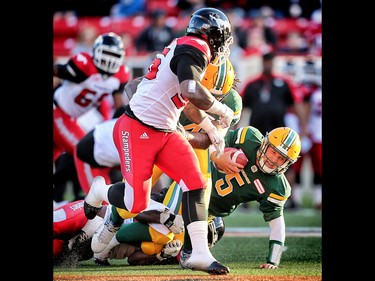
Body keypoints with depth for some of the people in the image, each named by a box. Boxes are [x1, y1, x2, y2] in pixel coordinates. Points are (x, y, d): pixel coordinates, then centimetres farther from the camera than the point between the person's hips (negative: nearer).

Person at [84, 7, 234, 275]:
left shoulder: (184, 48, 15)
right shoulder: (195, 48, -15)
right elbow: (192, 92, -31)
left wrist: (210, 128, 26)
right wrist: (222, 110, -16)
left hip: (166, 133, 10)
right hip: (137, 130, -10)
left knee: (196, 183, -6)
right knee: (138, 203, -6)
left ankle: (200, 253, -8)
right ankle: (100, 192, 27)